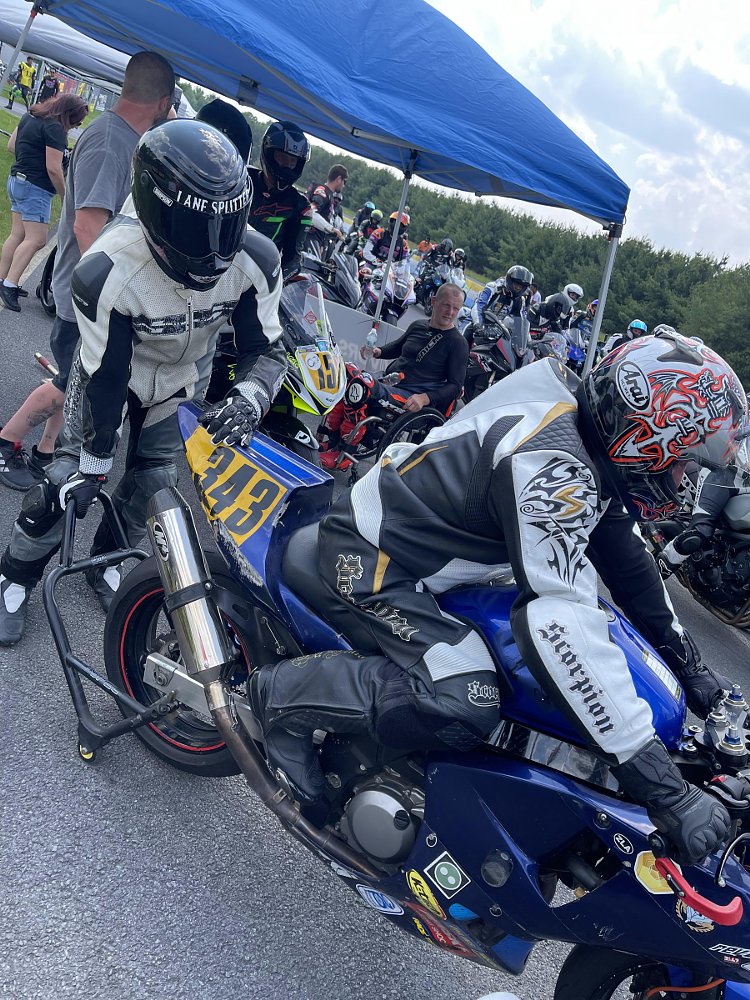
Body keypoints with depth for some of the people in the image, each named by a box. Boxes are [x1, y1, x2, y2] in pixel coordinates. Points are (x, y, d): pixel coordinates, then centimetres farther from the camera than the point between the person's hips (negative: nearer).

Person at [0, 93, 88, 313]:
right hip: (35, 187, -10)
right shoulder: (55, 129, -16)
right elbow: (53, 169, -20)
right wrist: (66, 196, -10)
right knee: (36, 239, -11)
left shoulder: (30, 116, 12)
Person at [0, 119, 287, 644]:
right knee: (68, 478, -5)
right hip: (113, 370, -2)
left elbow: (266, 349, -19)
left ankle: (106, 560, 35)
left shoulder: (256, 261, -31)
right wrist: (96, 458, -16)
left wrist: (247, 400, -41)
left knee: (152, 487, 5)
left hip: (183, 381, 3)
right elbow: (106, 375, -27)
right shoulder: (107, 270, -38)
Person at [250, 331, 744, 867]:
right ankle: (287, 691, -9)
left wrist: (690, 664, 11)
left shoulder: (584, 426, 0)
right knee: (466, 707, -26)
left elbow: (626, 557, 11)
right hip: (368, 560, -10)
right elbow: (564, 626, -39)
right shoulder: (553, 464, -31)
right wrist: (667, 792, -36)